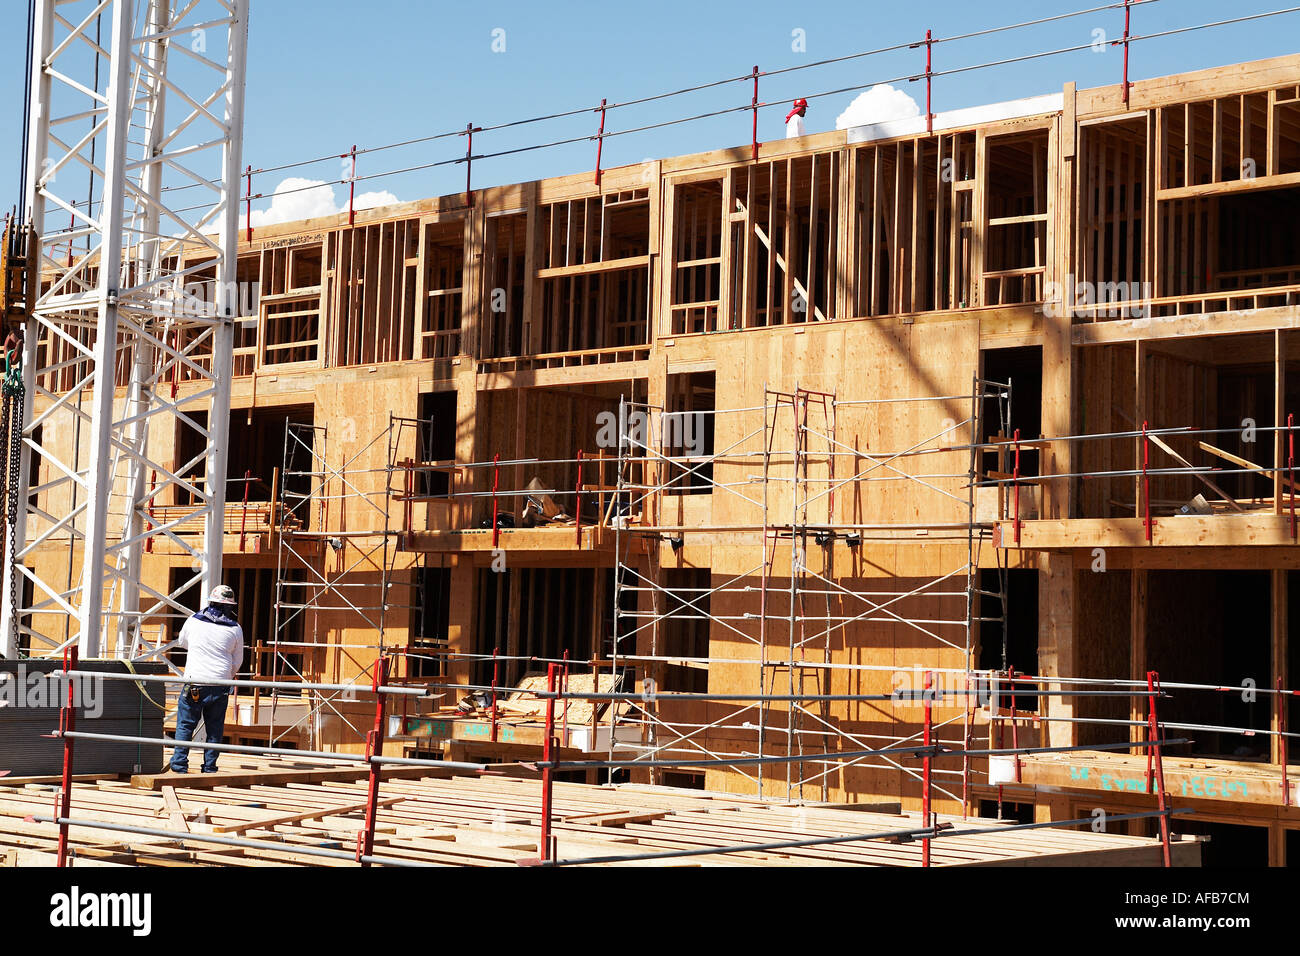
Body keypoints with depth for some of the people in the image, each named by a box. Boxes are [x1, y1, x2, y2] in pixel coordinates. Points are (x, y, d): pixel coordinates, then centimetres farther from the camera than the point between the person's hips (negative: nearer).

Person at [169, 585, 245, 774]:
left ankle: (179, 764, 1)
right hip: (221, 685, 1)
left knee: (185, 725, 6)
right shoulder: (235, 629, 2)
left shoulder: (193, 621, 1)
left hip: (195, 681, -1)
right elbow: (237, 662, 11)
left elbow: (182, 642, 22)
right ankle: (209, 768, 8)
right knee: (215, 728, 8)